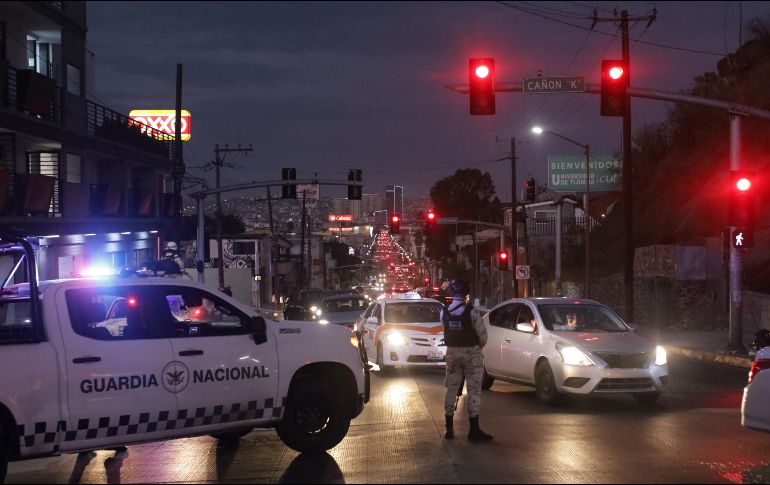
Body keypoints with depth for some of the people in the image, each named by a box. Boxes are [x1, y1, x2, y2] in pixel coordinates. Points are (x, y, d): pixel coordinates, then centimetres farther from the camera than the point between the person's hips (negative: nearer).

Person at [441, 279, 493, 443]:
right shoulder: (471, 312, -16)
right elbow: (482, 333, -10)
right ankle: (474, 431, 0)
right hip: (471, 352, -4)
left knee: (451, 389, 13)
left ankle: (449, 429, 16)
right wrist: (480, 345, 11)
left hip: (452, 353, 4)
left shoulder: (444, 312, -4)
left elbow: (446, 331, 2)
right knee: (474, 390, 1)